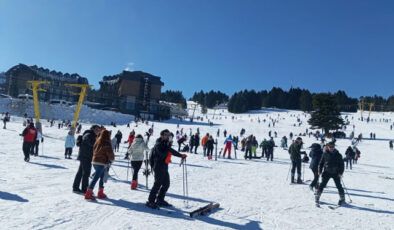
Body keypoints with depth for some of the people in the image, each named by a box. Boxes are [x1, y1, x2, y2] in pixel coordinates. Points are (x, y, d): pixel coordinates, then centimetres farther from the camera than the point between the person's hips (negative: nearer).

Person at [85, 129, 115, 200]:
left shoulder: (97, 141, 10)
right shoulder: (107, 144, -12)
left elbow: (94, 150, 17)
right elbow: (110, 154, -12)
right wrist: (112, 160, 7)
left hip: (94, 161, 8)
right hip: (101, 163, -8)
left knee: (102, 177, 17)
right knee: (95, 178, -5)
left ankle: (100, 193, 22)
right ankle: (88, 194, -5)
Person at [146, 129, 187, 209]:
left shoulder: (166, 144, 13)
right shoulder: (159, 144, -14)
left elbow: (172, 151, 26)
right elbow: (163, 155, -25)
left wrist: (181, 155, 28)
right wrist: (168, 146, -24)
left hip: (164, 167, 9)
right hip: (159, 167, -9)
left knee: (166, 184, 13)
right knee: (158, 184, -7)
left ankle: (160, 200, 24)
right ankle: (150, 201, 2)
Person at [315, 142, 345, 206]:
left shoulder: (338, 155, 1)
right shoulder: (325, 154, 2)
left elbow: (342, 164, 4)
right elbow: (321, 163, 10)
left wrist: (340, 172, -7)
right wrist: (320, 171, 2)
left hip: (336, 173, 0)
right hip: (326, 172, 0)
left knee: (338, 185, 3)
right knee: (322, 184, -4)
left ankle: (342, 199, 20)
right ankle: (317, 197, 3)